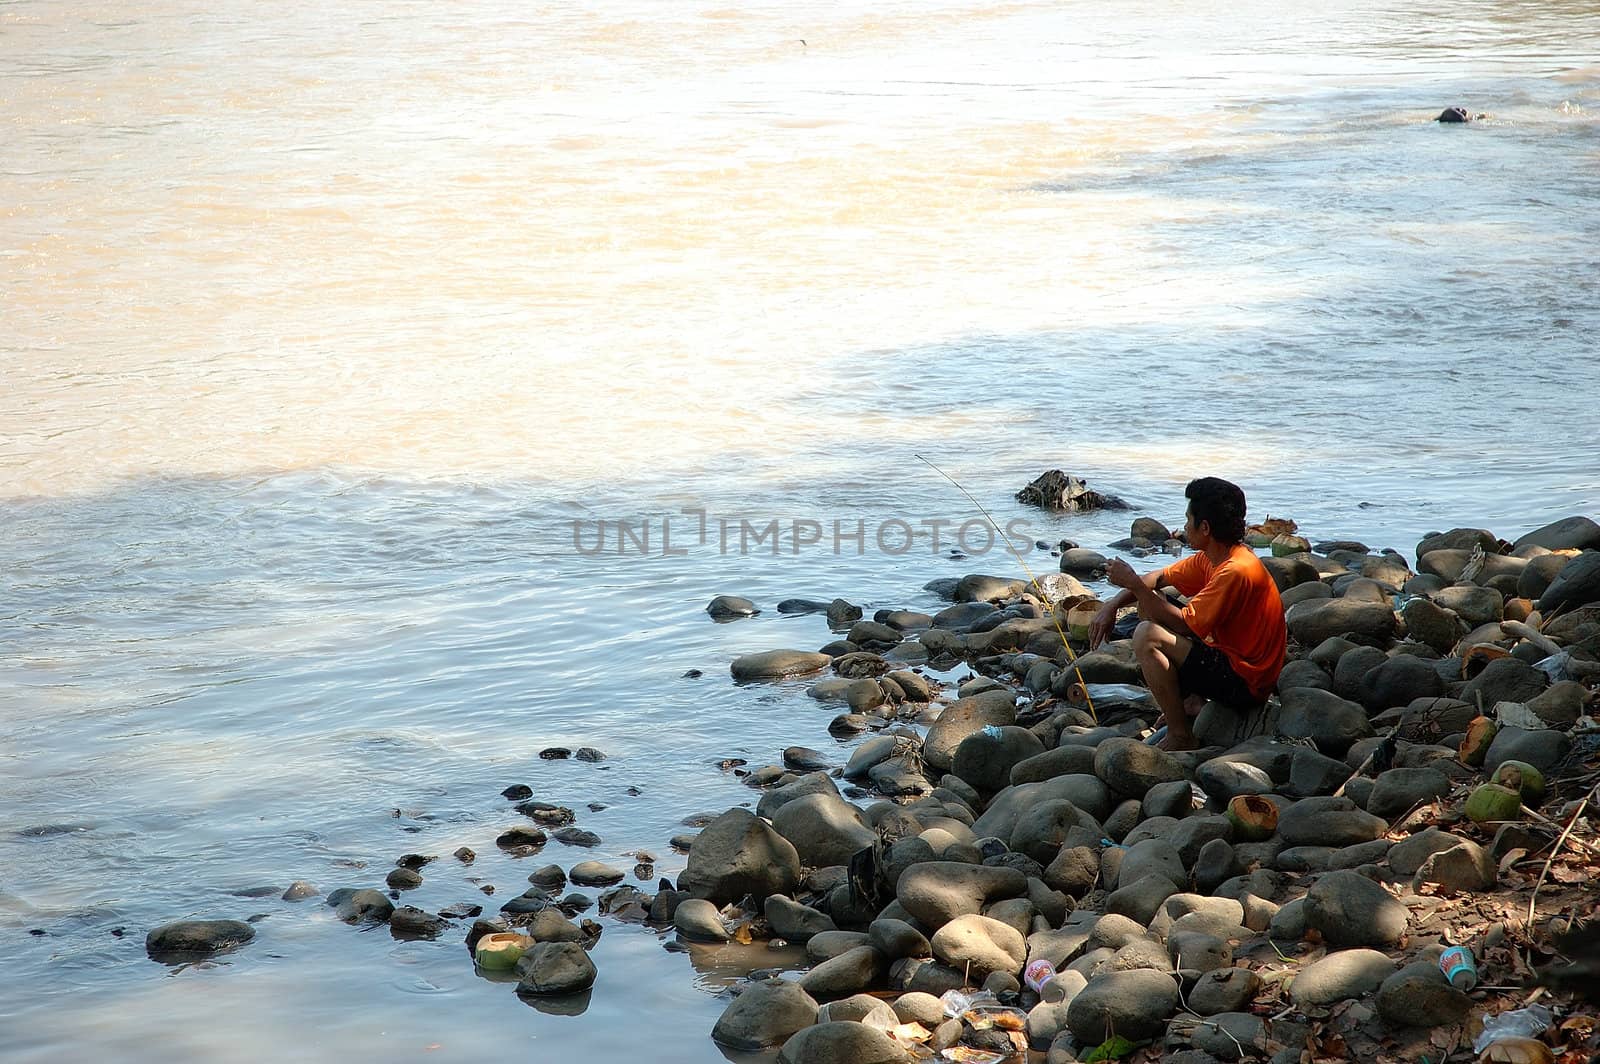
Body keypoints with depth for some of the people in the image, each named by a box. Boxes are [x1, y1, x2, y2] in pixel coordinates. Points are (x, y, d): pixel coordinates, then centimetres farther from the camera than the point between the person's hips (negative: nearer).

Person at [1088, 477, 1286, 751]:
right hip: (1229, 657, 10)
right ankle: (1190, 701, 11)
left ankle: (1180, 736, -15)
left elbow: (1183, 624, -23)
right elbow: (1159, 578, 14)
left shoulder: (1235, 571, -25)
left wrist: (1134, 584, -18)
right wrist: (1113, 605, -1)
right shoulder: (1211, 559, 4)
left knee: (1148, 636, -24)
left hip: (1245, 684, -10)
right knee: (1150, 603, 14)